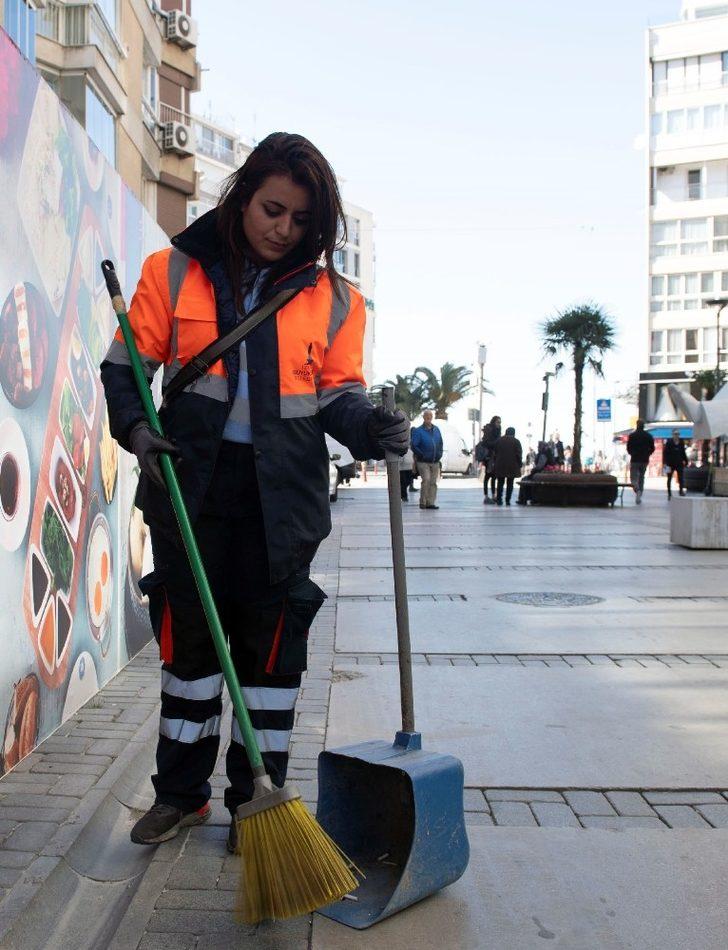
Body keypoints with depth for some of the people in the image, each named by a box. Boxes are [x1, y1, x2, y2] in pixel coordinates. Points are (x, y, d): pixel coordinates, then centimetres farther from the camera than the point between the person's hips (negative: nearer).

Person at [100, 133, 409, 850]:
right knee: (187, 638, 12)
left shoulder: (333, 297, 5)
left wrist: (369, 426, -16)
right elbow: (126, 366, 5)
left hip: (283, 499, 0)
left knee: (271, 648, 6)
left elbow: (337, 393, 6)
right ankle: (181, 791, 31)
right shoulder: (176, 271, 3)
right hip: (191, 487, 1)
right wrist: (136, 426, -14)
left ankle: (255, 801, 25)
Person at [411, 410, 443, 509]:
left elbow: (440, 443, 21)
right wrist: (422, 455, -13)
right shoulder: (418, 431, -5)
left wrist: (439, 454, 7)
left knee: (433, 482, 5)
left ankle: (430, 503, 10)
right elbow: (414, 446, -9)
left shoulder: (436, 430, 13)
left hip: (435, 462, 6)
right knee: (426, 480, -17)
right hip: (423, 462, -6)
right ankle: (423, 502, -9)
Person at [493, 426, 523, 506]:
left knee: (500, 483, 10)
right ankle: (508, 500, 1)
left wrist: (496, 464, 15)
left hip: (500, 466, 2)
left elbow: (496, 453, 9)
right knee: (510, 484, 4)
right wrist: (520, 465, 1)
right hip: (512, 466, -2)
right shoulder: (516, 441, -4)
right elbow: (519, 454, -7)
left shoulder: (499, 440, 5)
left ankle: (499, 499, 4)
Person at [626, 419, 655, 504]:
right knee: (641, 478, 14)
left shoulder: (632, 435, -7)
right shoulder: (649, 436, 1)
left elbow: (628, 448, -6)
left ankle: (637, 491, -27)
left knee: (633, 478, 2)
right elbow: (652, 448, 2)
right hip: (644, 460, 3)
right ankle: (639, 497, 15)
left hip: (634, 460, -3)